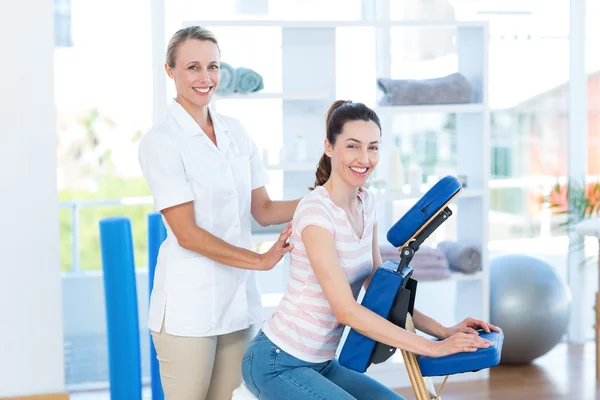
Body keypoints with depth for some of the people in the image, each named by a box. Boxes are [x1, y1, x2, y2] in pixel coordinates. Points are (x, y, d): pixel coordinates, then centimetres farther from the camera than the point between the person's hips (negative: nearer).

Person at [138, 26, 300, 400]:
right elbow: (187, 233, -13)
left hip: (240, 298, 6)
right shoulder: (161, 141, -9)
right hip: (189, 303, -6)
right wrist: (261, 260, -16)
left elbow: (263, 210, 10)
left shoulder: (235, 131, 10)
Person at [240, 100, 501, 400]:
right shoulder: (316, 211, -21)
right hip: (277, 363, -8)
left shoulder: (365, 204, 4)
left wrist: (442, 331, -3)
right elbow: (347, 310, -25)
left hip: (322, 363, 8)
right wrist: (430, 347, -25)